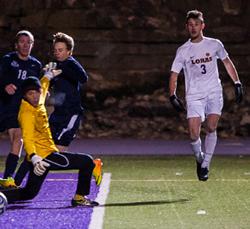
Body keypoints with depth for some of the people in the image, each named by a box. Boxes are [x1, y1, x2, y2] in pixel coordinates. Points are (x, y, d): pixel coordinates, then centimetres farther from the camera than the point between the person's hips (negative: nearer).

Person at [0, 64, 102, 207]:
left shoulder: (37, 103, 6)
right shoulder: (27, 113, -21)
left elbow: (42, 88, 31)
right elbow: (28, 139, -32)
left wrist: (48, 76, 41)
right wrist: (34, 158, -46)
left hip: (43, 157, 10)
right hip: (45, 157, -10)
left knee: (27, 194, 17)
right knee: (87, 162, -6)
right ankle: (80, 197, 1)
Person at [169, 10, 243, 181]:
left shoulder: (214, 44, 6)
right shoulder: (183, 51, 5)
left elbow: (227, 62, 19)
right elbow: (174, 75, 8)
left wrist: (237, 83, 12)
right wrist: (173, 96, -4)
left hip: (214, 92, 0)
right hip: (194, 96, 0)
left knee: (211, 128, -16)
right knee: (194, 135, -11)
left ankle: (205, 165, -6)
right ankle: (199, 159, 17)